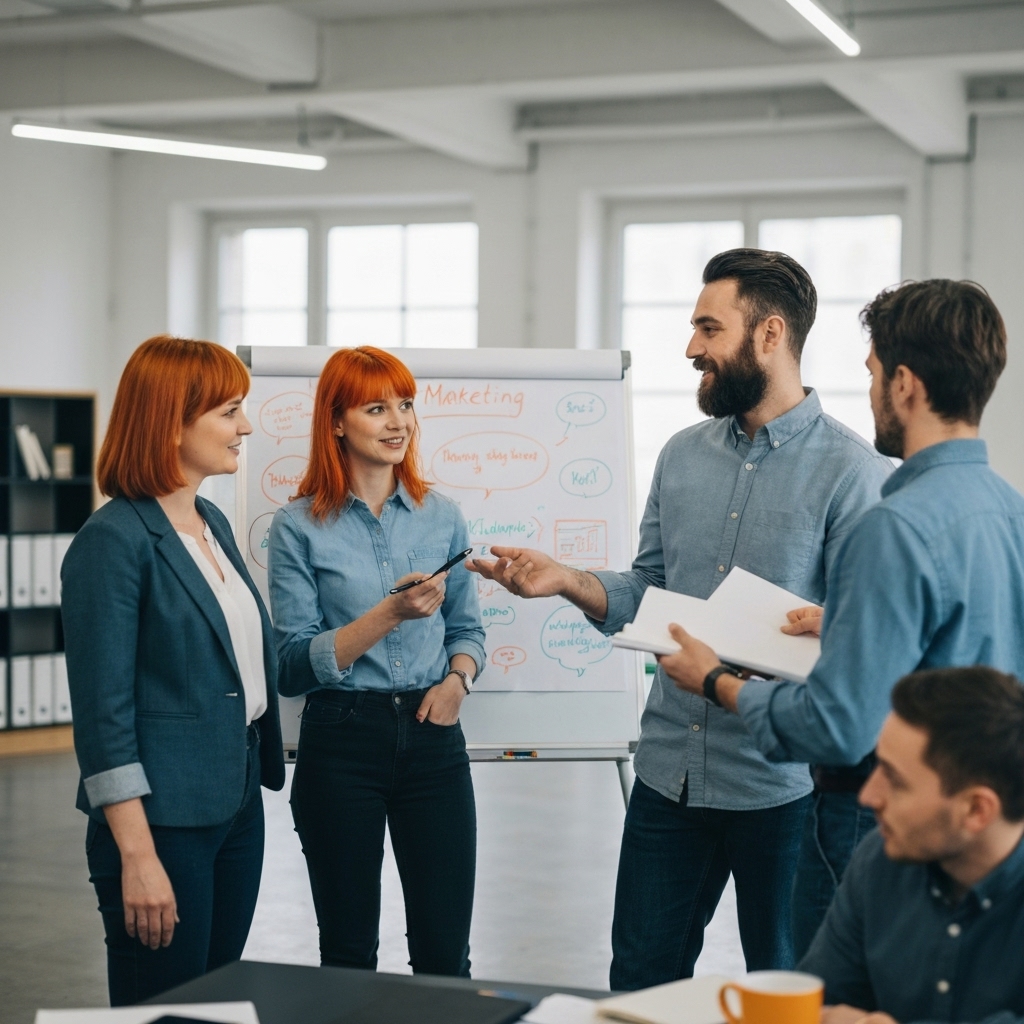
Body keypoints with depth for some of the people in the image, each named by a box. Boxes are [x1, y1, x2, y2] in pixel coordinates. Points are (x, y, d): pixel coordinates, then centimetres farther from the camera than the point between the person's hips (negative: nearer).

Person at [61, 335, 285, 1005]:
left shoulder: (214, 524, 11)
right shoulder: (114, 541, -14)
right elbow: (103, 712, -17)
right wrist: (138, 856, -19)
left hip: (239, 806, 8)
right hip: (164, 819, -8)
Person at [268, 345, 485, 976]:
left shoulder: (442, 516, 7)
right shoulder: (299, 528, -3)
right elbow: (296, 663, -9)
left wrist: (457, 678, -6)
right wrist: (389, 613, -19)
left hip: (431, 737, 2)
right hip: (340, 741, -2)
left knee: (445, 953, 4)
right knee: (349, 953, 9)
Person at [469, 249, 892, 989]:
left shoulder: (852, 471, -12)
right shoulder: (683, 455, 8)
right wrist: (566, 581, -3)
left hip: (782, 782, -5)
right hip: (670, 769, 5)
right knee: (641, 980, 14)